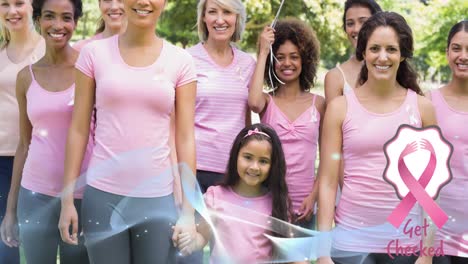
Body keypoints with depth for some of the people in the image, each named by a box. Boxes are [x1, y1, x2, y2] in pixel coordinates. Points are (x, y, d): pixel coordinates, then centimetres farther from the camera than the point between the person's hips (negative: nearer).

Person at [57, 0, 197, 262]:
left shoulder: (180, 61, 1)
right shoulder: (94, 53, 1)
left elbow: (185, 138, 1)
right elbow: (79, 130, 3)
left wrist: (188, 210, -1)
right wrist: (67, 198, 1)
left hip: (158, 198, 0)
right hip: (102, 195, 0)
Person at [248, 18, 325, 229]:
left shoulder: (318, 104, 5)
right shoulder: (268, 101, 3)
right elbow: (254, 103, -22)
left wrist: (314, 196, -4)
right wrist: (263, 53, -13)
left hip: (303, 207, 1)